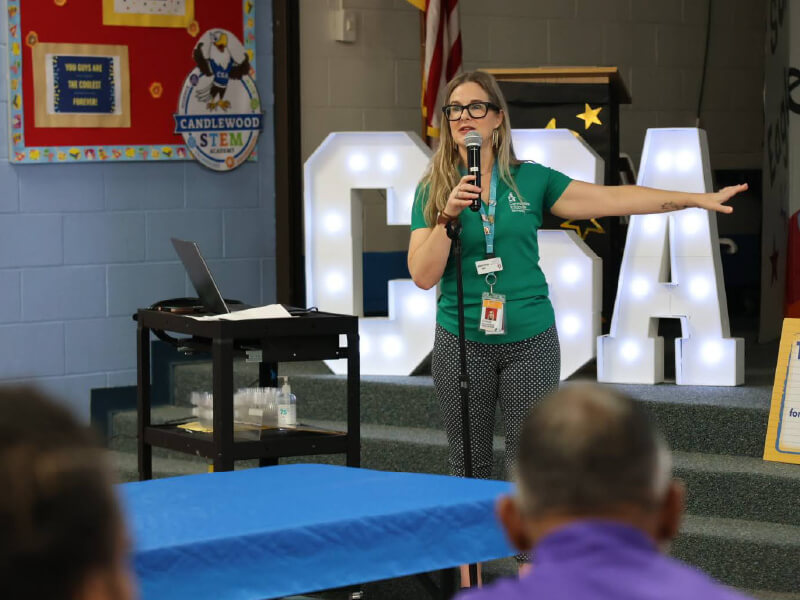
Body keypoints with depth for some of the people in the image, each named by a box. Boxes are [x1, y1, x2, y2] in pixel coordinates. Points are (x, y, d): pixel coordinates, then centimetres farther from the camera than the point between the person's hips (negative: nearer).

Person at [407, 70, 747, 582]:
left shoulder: (531, 180, 2)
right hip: (462, 343, 0)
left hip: (530, 342, 0)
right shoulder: (433, 190, 0)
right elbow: (422, 275, -5)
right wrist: (448, 216, -19)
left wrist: (699, 199, 0)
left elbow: (613, 199, 2)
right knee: (469, 464, 8)